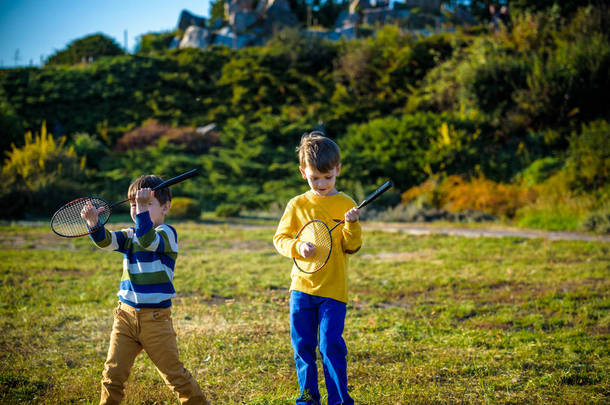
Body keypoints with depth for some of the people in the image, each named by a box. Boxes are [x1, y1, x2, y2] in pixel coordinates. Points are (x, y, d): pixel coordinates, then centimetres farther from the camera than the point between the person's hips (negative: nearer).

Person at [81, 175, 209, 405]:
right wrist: (94, 223, -29)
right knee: (113, 373, 1)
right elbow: (106, 241, -9)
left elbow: (147, 241, -28)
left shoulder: (167, 233, -7)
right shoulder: (129, 235, 10)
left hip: (156, 318, -5)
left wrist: (143, 207, -35)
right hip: (125, 315, 5)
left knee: (174, 374, 2)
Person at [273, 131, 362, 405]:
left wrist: (351, 225, -22)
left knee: (331, 345, -8)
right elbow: (280, 238, 5)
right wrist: (297, 247, -14)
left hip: (333, 289, -2)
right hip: (302, 287, 3)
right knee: (302, 345, 8)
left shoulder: (345, 205, -1)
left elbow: (352, 246, -4)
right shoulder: (297, 205, 4)